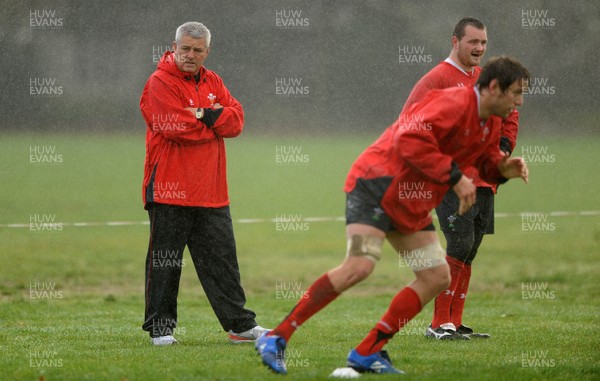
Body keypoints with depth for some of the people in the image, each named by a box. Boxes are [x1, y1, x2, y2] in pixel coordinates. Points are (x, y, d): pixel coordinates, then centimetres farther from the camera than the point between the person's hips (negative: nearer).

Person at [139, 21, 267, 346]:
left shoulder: (213, 82, 14)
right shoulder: (160, 83, -6)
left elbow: (236, 120, 1)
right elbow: (177, 127, -19)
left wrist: (204, 115, -15)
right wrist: (216, 120, -6)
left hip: (211, 193, 6)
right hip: (169, 191, -6)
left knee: (222, 258, 8)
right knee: (163, 263, 1)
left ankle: (240, 325, 12)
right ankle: (160, 327, 10)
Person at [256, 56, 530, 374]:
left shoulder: (491, 124, 12)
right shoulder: (454, 103, -19)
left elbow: (486, 160, 24)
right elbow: (410, 139, -30)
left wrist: (503, 168, 0)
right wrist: (455, 177, -28)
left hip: (410, 205, 10)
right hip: (378, 183, -10)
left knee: (437, 277, 4)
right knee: (360, 265, -24)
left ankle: (367, 353, 6)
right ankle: (277, 338, -18)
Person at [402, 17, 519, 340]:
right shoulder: (437, 79, -8)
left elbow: (509, 116, 27)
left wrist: (503, 148, 10)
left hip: (484, 181, 7)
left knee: (468, 254, 9)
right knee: (459, 247, -15)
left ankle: (455, 323, 15)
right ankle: (439, 324, -10)